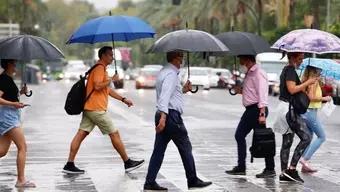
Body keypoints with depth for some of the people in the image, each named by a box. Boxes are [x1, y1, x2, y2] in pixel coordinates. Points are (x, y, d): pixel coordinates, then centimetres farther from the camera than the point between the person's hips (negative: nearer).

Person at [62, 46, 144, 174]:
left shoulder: (101, 69, 24)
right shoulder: (99, 68, -11)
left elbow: (107, 89, 30)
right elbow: (97, 86, -24)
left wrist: (123, 99, 26)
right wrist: (112, 79, -12)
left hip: (89, 108, 10)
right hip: (97, 109, -10)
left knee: (81, 134, 3)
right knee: (114, 134, -1)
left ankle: (69, 165, -2)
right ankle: (128, 163, 7)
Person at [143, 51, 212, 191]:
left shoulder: (164, 72, 18)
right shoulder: (171, 74, -13)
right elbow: (165, 96, -25)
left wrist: (183, 90, 21)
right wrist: (163, 117, -33)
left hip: (163, 115, 9)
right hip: (171, 115, -9)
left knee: (159, 149, 6)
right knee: (185, 148, 3)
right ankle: (192, 180, 11)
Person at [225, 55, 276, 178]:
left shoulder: (258, 73, -14)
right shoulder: (249, 73, 16)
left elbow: (262, 94, -21)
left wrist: (262, 114, -26)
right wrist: (241, 91, 6)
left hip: (257, 109, -11)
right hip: (250, 109, 11)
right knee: (239, 135, 12)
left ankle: (270, 169, -1)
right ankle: (241, 167, 17)